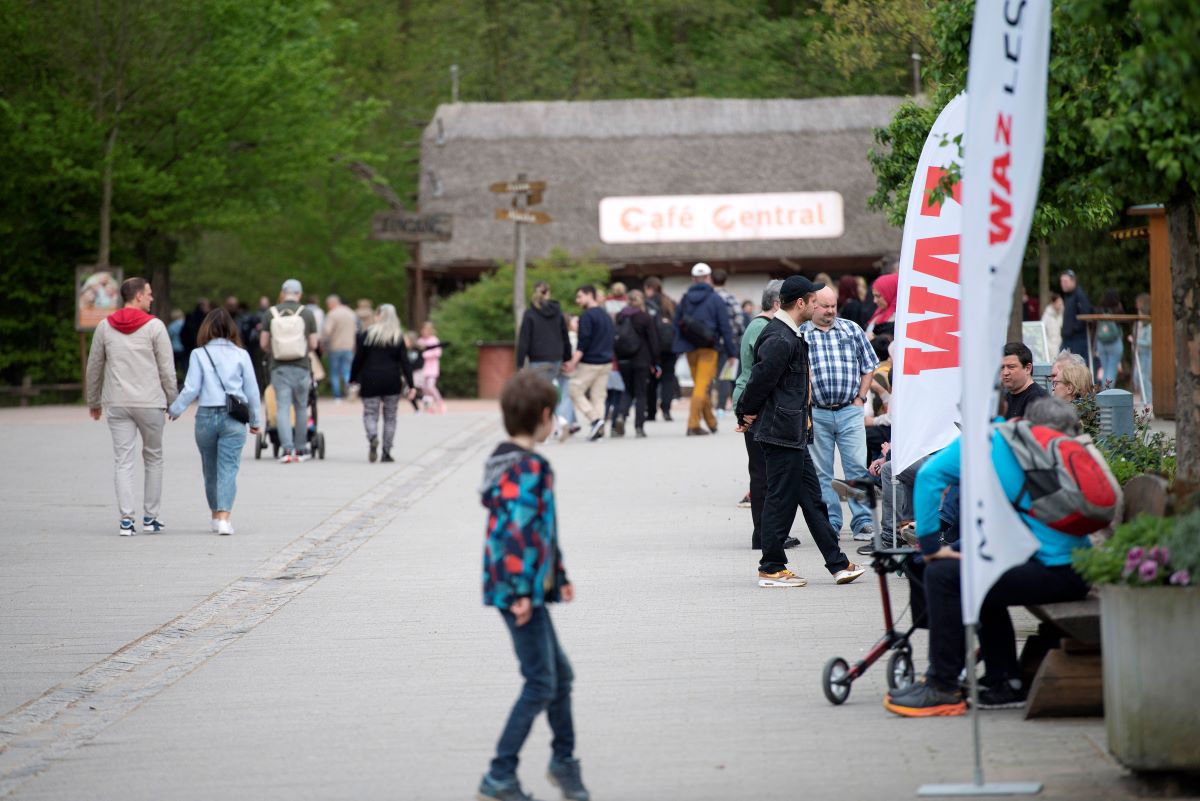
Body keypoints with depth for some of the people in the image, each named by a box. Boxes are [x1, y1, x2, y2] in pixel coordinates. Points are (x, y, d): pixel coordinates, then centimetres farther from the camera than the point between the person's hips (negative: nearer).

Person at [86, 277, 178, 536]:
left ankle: (126, 519, -7)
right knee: (153, 458, 11)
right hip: (150, 403, -2)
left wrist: (94, 401, 23)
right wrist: (173, 401, 6)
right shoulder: (154, 326, -4)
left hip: (117, 405, 2)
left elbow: (94, 367, 12)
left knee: (123, 461, 1)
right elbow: (167, 369, -4)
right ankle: (150, 518, 13)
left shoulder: (105, 327, 6)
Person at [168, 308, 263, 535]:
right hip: (233, 418, -1)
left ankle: (215, 515, 30)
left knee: (210, 468, 16)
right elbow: (252, 390, 5)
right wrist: (256, 420, 16)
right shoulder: (241, 355, 2)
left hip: (206, 416, 1)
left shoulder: (199, 355, -1)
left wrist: (174, 410, 9)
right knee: (228, 468, -4)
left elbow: (191, 389, -4)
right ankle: (224, 517, -19)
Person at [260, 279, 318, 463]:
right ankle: (300, 449, 17)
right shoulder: (307, 313, -1)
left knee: (282, 408, -1)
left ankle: (286, 448, -14)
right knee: (301, 408, 11)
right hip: (301, 366, 0)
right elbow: (313, 344, -1)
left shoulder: (270, 313, -1)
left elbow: (263, 343, -1)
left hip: (278, 366, 0)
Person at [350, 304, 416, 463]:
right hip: (392, 382, 1)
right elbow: (405, 362, -1)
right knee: (390, 417, 9)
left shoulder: (366, 335, 0)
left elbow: (358, 359, 0)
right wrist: (411, 385, 0)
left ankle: (372, 437, -27)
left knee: (370, 413, 4)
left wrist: (353, 379, 10)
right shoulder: (398, 338, 2)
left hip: (370, 380, -1)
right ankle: (386, 453, 6)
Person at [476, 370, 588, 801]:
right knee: (541, 683, -6)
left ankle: (564, 759, 33)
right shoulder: (530, 469, -17)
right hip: (520, 590, -10)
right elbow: (519, 531, -24)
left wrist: (559, 575, 28)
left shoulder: (505, 462, 15)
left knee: (559, 673, 19)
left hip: (530, 591, 10)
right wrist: (520, 591, -25)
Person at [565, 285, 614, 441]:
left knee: (575, 391, 1)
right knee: (598, 396, 9)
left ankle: (595, 419, -12)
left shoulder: (587, 316, -12)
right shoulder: (606, 316, 15)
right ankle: (599, 429, 2)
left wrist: (574, 362, -20)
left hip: (589, 363, -8)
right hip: (606, 362, 8)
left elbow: (584, 342, -19)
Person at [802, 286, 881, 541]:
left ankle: (863, 522, 1)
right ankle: (830, 523, 10)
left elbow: (869, 366, 14)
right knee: (821, 472, 4)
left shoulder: (852, 330, 9)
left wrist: (860, 398, 5)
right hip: (816, 414, -1)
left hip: (850, 411, 1)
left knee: (857, 468, -3)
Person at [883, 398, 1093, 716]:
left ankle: (941, 689, -4)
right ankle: (1005, 684, 29)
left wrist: (930, 544, -4)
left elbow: (931, 474, -7)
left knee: (944, 575, -9)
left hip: (1053, 570, -8)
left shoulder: (990, 438, 0)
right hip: (1080, 572, 8)